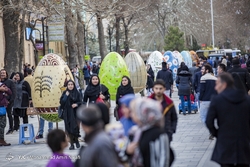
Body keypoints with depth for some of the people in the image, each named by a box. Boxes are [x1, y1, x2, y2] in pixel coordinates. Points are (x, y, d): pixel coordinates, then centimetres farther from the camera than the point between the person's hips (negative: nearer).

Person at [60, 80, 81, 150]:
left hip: (74, 113, -1)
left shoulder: (77, 93, 3)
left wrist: (76, 104, -16)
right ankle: (72, 143, 5)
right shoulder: (65, 93, 7)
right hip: (67, 113, 1)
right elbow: (61, 102, 0)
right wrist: (66, 96, -10)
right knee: (69, 128, -1)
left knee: (74, 127, -9)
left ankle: (76, 140, 16)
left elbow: (80, 102, 4)